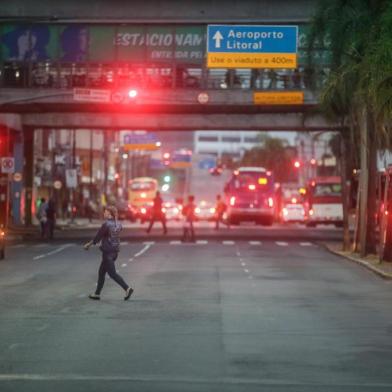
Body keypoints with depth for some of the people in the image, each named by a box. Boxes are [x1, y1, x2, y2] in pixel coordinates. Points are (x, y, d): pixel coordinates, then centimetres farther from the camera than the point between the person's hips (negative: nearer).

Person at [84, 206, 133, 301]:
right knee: (101, 272, 16)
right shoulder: (117, 224, 6)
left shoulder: (106, 224, -17)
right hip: (115, 251, 8)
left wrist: (89, 244, 4)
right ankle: (97, 294, 21)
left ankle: (127, 288, -15)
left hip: (108, 252, -8)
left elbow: (98, 237, -12)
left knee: (112, 273, -5)